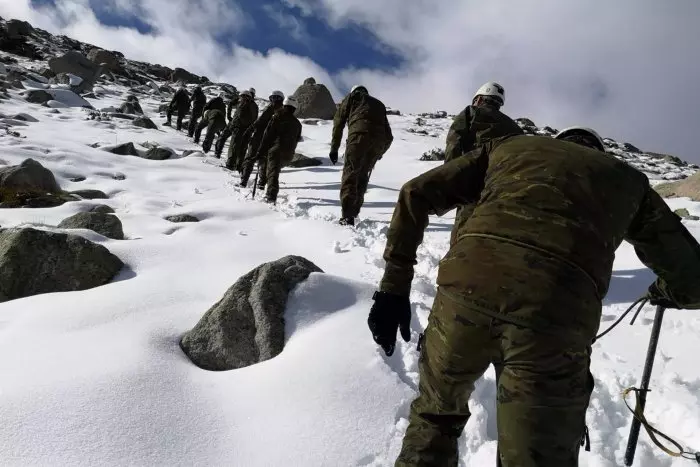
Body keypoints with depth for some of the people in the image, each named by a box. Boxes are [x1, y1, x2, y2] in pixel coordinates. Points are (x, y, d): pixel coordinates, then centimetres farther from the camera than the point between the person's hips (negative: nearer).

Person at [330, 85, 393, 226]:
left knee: (350, 174, -6)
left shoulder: (352, 97, 26)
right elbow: (389, 135, 26)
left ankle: (347, 217, -19)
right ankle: (354, 212, 19)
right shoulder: (379, 103, 37)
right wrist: (380, 152, 31)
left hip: (360, 134, -4)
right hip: (380, 139, 5)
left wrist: (334, 148, 12)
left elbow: (339, 122, 13)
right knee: (363, 175, 18)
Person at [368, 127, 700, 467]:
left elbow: (416, 194, 20)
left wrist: (394, 286, 19)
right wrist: (665, 293, 58)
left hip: (467, 283, 2)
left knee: (435, 411, 28)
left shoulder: (508, 145, 31)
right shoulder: (628, 179, 30)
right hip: (554, 312, -1)